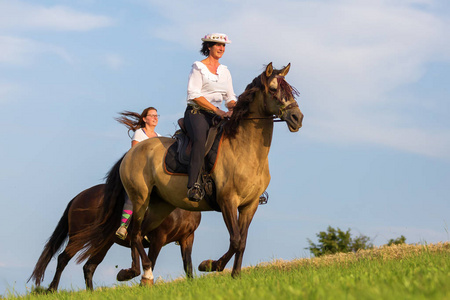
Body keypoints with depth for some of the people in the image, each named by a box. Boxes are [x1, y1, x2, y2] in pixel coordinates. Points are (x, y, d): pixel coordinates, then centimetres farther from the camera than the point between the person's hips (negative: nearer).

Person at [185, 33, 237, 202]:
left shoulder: (224, 71, 19)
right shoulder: (198, 67, -1)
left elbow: (230, 97, 19)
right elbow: (194, 94, -12)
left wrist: (232, 110, -6)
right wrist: (217, 111, -18)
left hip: (217, 115, 7)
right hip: (196, 113, -7)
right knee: (200, 139, -35)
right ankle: (193, 185, -44)